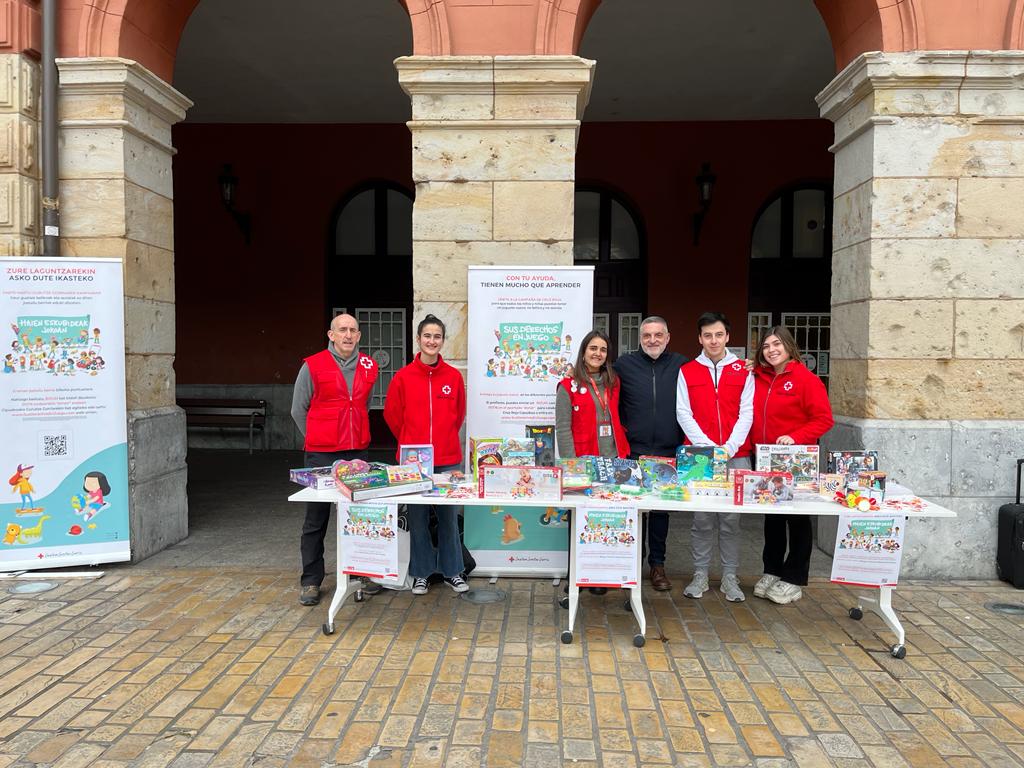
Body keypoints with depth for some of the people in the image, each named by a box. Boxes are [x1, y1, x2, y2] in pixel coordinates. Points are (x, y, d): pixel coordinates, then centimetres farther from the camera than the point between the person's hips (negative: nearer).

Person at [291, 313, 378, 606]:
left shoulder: (369, 367, 8)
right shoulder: (313, 366, -3)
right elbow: (298, 410, 4)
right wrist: (317, 439, 7)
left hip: (357, 452, 3)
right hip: (321, 455, -3)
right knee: (316, 520, 4)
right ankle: (311, 581, 13)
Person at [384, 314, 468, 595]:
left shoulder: (454, 377, 2)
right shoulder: (403, 377, -2)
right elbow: (392, 415, 7)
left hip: (448, 459, 1)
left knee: (449, 516, 9)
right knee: (417, 517, 8)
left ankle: (452, 570, 24)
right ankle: (421, 572, 23)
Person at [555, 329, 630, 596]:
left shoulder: (613, 383, 15)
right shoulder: (569, 386, 0)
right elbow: (562, 428, -4)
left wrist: (622, 453, 10)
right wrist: (571, 463, -12)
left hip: (613, 459, 4)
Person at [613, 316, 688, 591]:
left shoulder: (682, 365, 3)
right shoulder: (624, 364, 2)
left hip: (668, 453, 1)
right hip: (633, 452, 0)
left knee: (661, 509, 10)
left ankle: (657, 564, 22)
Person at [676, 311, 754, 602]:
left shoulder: (743, 371, 8)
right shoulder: (687, 371, 7)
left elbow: (746, 412, 2)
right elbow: (683, 414, 0)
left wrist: (729, 447, -10)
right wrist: (708, 447, -10)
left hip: (736, 455, 1)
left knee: (731, 519, 4)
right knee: (701, 520, 4)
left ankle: (729, 578, 15)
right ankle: (700, 575, 15)